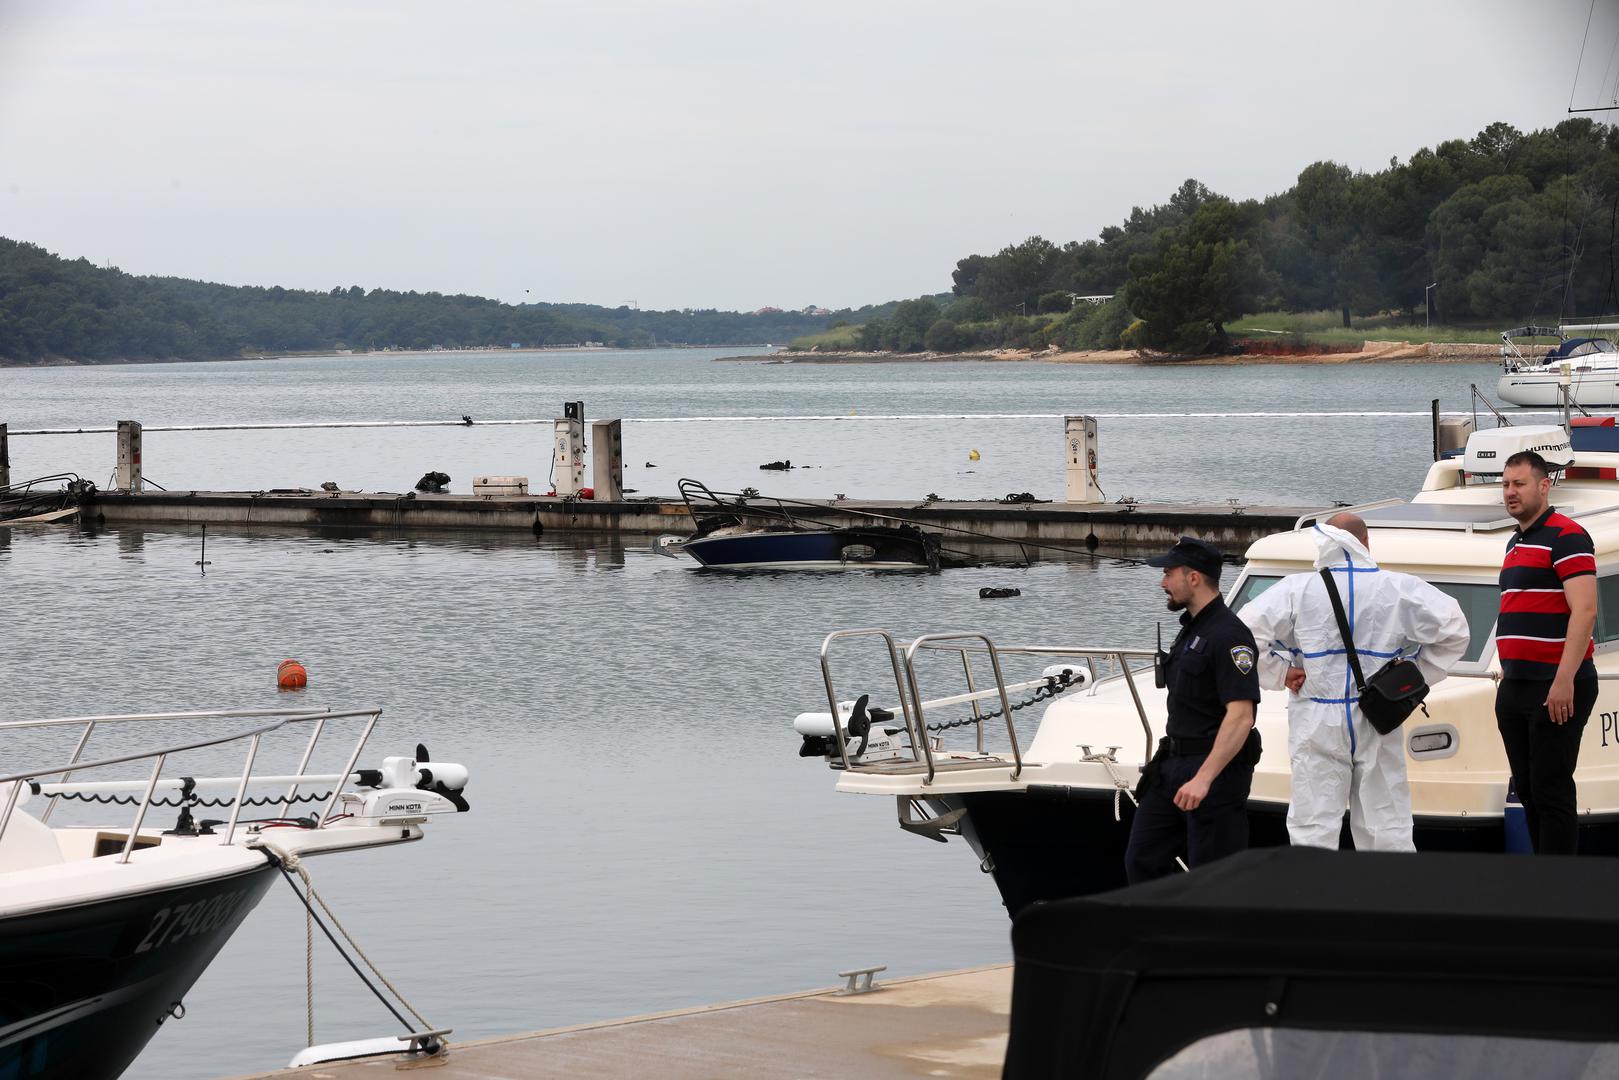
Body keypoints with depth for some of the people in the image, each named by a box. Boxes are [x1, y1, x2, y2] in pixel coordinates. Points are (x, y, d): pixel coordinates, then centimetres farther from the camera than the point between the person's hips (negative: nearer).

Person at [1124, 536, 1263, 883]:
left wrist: (1203, 778, -31)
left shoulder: (1228, 635, -17)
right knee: (1142, 861, 10)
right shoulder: (1191, 628, 14)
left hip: (1215, 768, -10)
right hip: (1173, 764, 10)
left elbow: (1240, 716, -25)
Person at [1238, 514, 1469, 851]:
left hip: (1317, 724, -1)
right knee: (1387, 828, 9)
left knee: (1312, 829, 2)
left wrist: (1280, 673, -2)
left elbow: (1248, 629, -12)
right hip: (1378, 722, 1)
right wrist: (1419, 675, 3)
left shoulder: (1297, 589, -4)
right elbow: (1454, 629, -5)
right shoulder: (1401, 589, -2)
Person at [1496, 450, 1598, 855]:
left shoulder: (1565, 536, -10)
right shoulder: (1516, 543, 19)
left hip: (1556, 689, -9)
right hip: (1516, 688, 9)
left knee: (1551, 792, -8)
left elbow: (1584, 611, -19)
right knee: (1527, 791, 11)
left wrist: (1563, 682, -24)